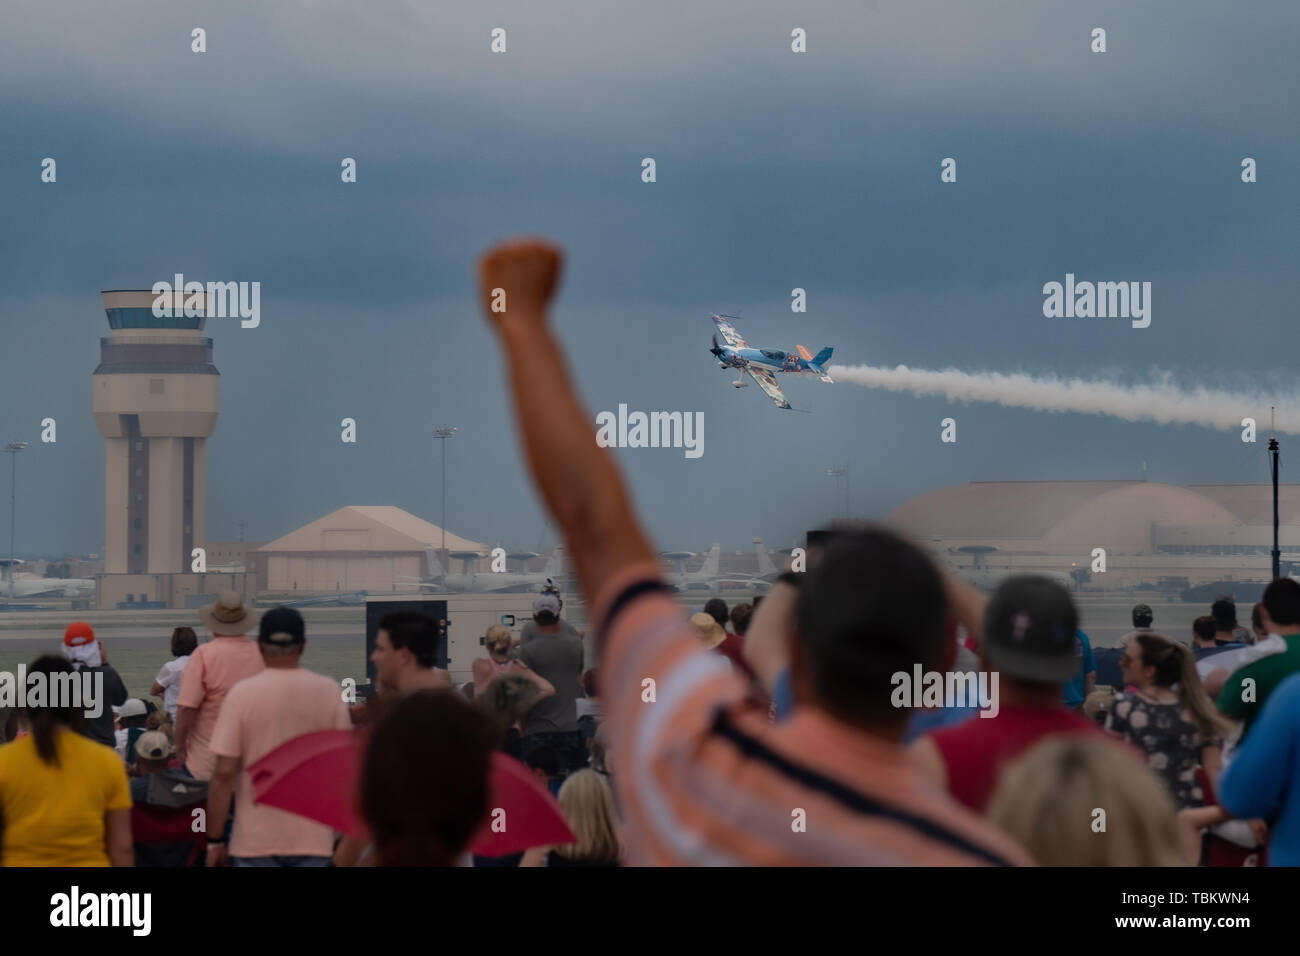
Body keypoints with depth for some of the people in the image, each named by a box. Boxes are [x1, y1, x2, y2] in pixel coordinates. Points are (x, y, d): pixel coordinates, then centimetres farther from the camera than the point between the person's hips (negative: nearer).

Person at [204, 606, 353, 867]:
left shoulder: (243, 693, -6)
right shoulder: (329, 691, 0)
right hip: (314, 840, 2)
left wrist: (214, 840, -1)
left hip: (255, 840, -2)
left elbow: (224, 774, -8)